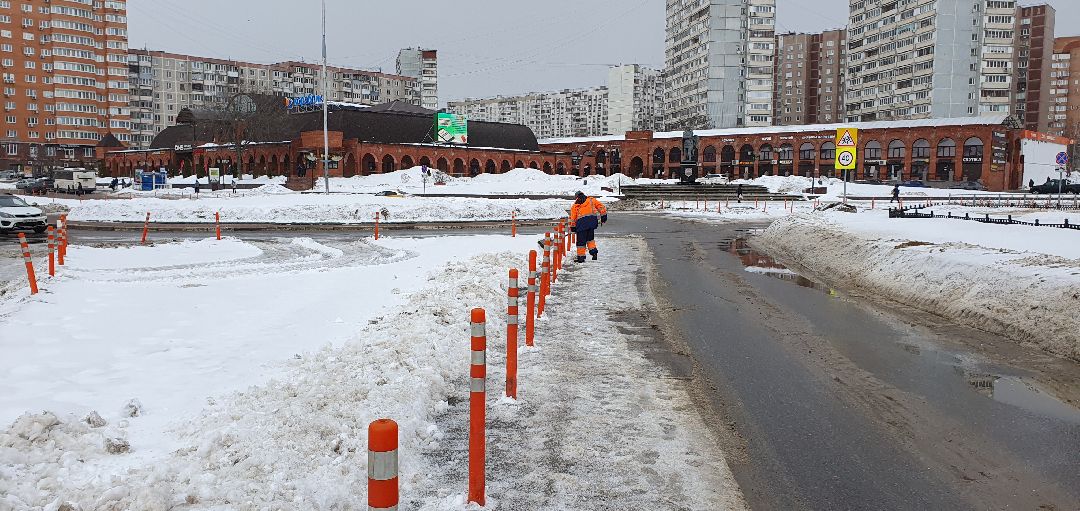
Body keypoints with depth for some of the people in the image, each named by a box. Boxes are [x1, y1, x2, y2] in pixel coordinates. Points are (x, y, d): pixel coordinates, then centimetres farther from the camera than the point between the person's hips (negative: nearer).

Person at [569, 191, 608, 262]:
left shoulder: (575, 205, 20)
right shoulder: (591, 200, 22)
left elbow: (573, 218, 15)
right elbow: (601, 207, 16)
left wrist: (573, 228, 21)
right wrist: (603, 217, 20)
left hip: (582, 221, -2)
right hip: (592, 219, 2)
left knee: (581, 240, 6)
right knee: (590, 238, 20)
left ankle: (581, 256, 7)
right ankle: (593, 252, 5)